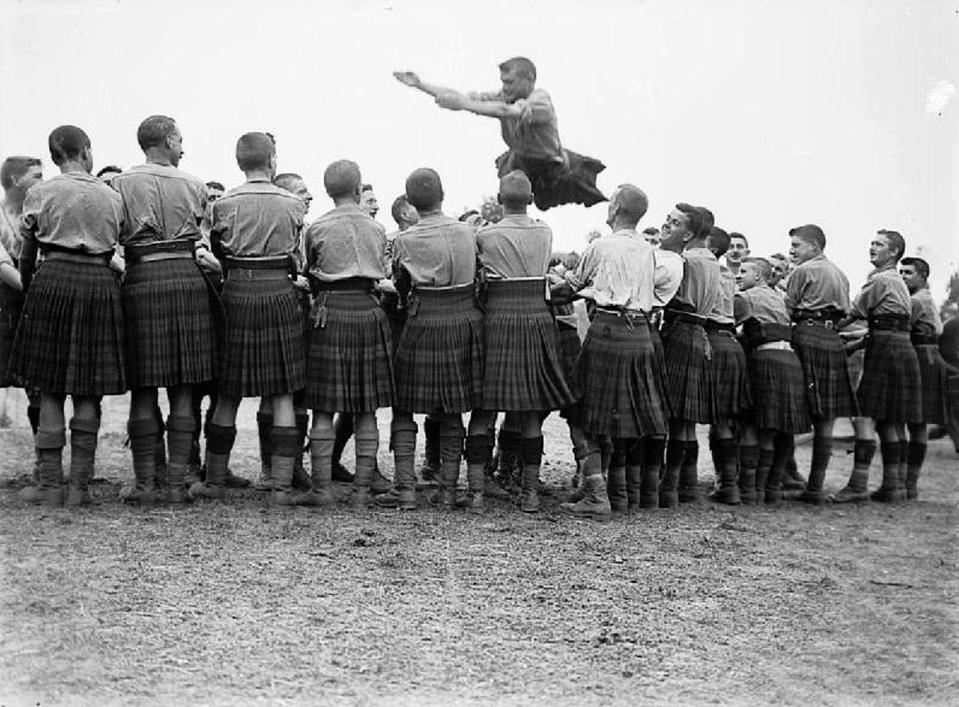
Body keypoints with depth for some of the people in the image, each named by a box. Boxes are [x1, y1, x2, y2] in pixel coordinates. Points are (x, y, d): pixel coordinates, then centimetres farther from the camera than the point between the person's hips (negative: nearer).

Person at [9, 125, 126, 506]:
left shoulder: (41, 193, 5)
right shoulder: (112, 196, 11)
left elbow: (26, 255, 10)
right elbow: (112, 250, 10)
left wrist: (29, 287, 26)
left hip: (54, 280, -2)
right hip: (101, 285, 2)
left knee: (50, 388, 4)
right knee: (88, 392, 5)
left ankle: (49, 484, 3)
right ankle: (79, 485, 5)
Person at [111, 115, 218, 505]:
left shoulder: (121, 184, 4)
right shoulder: (193, 185, 8)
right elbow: (210, 239, 9)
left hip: (141, 281, -1)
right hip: (188, 279, 1)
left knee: (144, 389, 3)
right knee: (182, 390, 4)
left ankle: (145, 484, 2)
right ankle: (177, 483, 4)